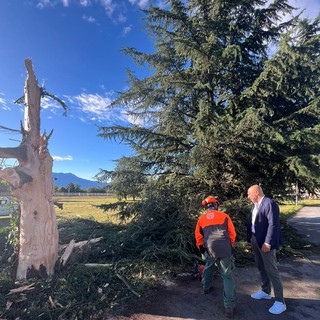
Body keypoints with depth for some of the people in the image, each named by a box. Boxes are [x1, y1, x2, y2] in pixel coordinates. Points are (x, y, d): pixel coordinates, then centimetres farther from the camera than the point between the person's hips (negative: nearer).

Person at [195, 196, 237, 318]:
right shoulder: (224, 216, 5)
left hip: (210, 249, 2)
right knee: (228, 277, 7)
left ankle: (205, 288, 46)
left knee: (208, 267, 30)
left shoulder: (201, 218, 10)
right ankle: (229, 306, 3)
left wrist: (202, 249, 29)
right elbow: (232, 234, 7)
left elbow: (198, 236, 15)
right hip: (225, 249, -2)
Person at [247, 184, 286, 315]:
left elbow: (273, 224, -23)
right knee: (261, 268, 20)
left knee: (271, 270, 0)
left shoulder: (269, 203, -18)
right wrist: (250, 238, 10)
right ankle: (265, 291, 37)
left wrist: (267, 243, -24)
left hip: (266, 242, -9)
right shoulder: (256, 205, 10)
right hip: (255, 240, 9)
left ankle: (280, 302, 14)